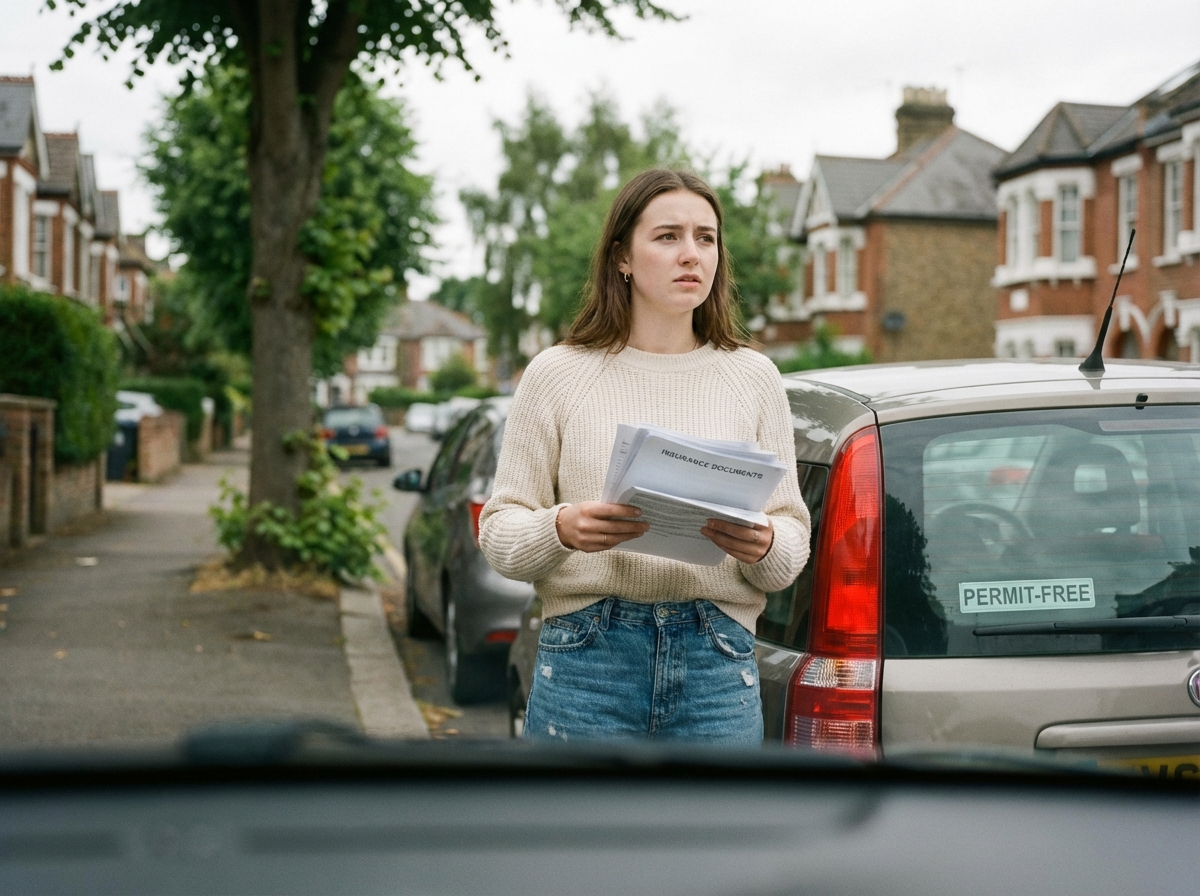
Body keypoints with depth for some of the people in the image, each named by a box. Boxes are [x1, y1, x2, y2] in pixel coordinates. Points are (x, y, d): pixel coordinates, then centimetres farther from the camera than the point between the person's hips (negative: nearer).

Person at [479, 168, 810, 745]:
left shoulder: (754, 378, 10)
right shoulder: (557, 374, 4)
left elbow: (793, 534, 8)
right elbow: (498, 529, 3)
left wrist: (764, 546, -15)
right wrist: (561, 529, -18)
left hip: (718, 672, 2)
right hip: (587, 665, -1)